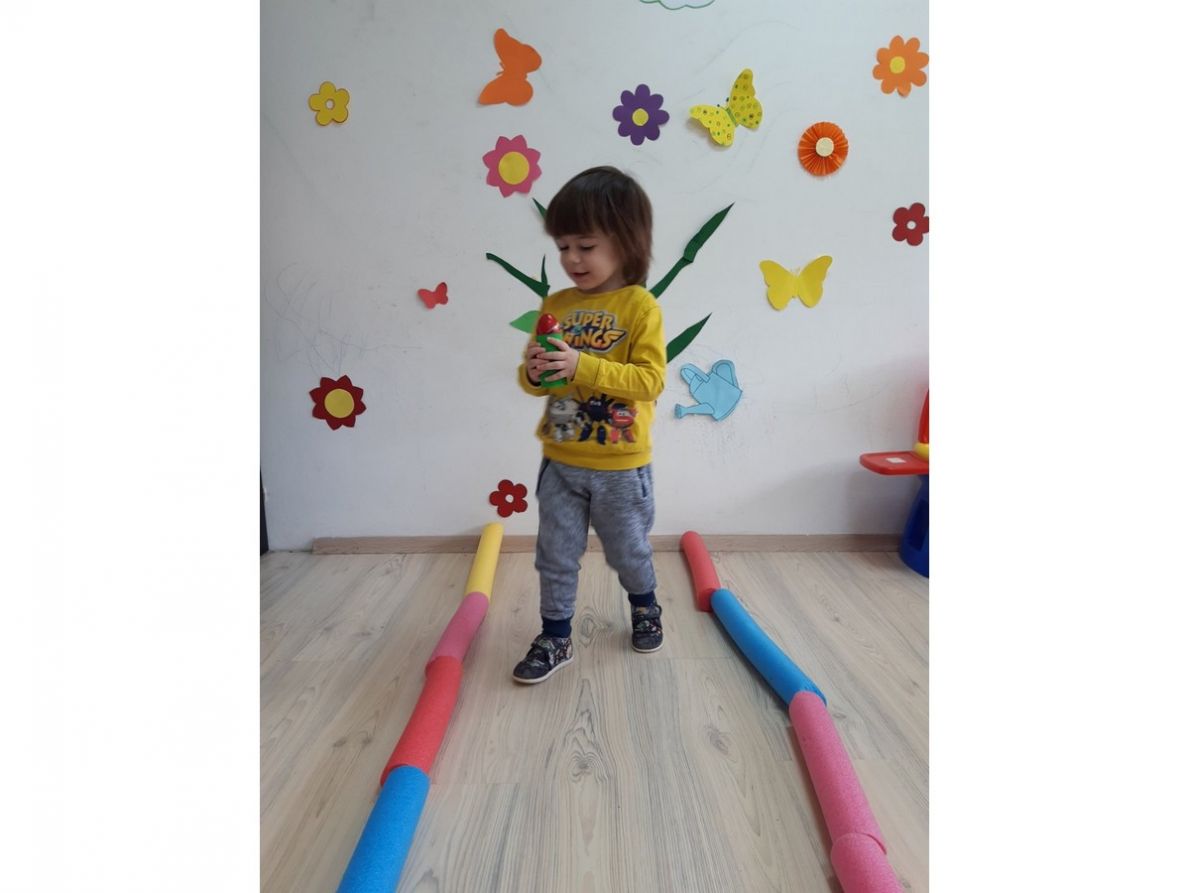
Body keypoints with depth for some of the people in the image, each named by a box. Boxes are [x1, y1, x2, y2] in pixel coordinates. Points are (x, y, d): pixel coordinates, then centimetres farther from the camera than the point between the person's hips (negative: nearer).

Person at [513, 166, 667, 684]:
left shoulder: (640, 306, -12)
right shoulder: (556, 304, 2)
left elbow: (650, 380, -20)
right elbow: (533, 377, 7)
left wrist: (583, 365, -30)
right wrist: (533, 373, -18)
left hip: (620, 466, -3)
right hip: (559, 462, 4)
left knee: (628, 551, 18)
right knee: (555, 556, 10)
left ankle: (645, 607, 47)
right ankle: (555, 639, 27)